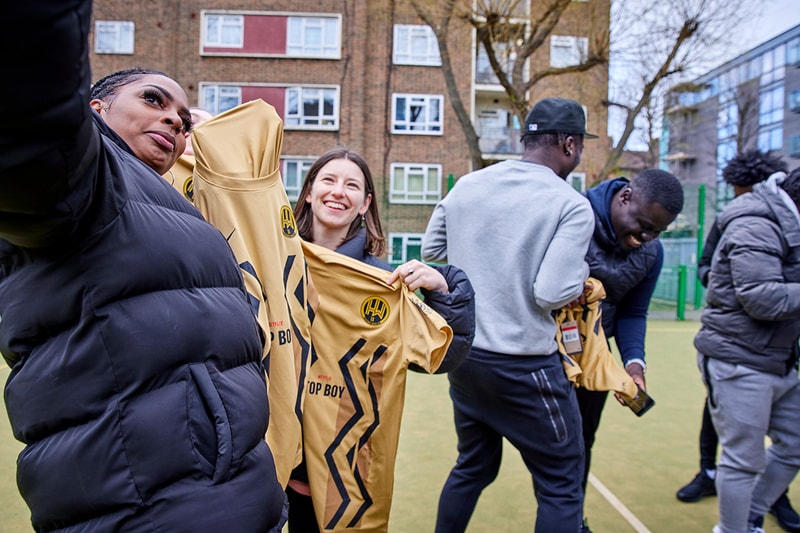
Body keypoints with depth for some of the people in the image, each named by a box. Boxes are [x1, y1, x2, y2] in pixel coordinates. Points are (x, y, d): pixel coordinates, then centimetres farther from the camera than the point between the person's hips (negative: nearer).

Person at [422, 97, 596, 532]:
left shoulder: (466, 185, 3)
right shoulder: (572, 206, -13)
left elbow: (431, 250, 13)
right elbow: (551, 294, -20)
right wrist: (582, 273, -1)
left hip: (462, 352, 7)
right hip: (523, 365, -6)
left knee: (472, 467, 24)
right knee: (561, 485, 12)